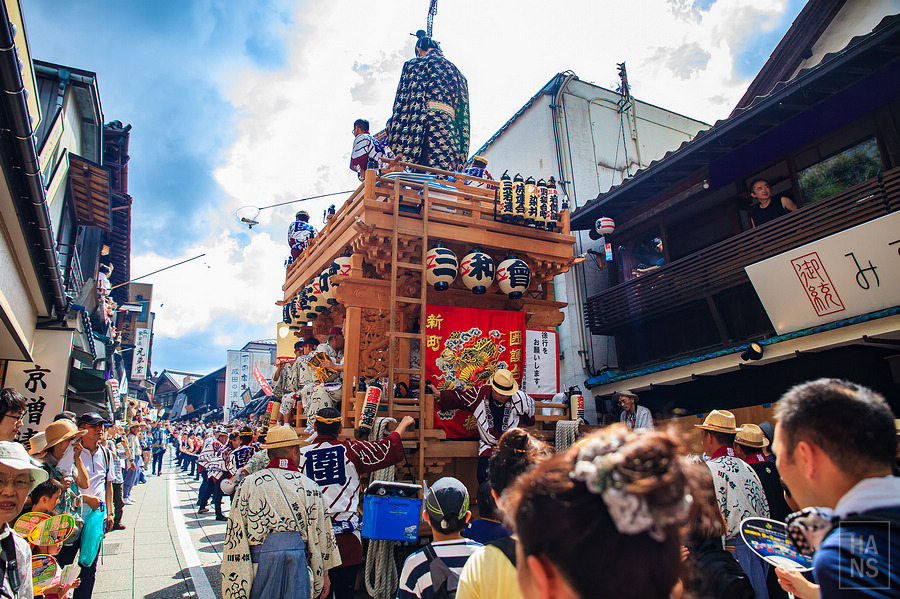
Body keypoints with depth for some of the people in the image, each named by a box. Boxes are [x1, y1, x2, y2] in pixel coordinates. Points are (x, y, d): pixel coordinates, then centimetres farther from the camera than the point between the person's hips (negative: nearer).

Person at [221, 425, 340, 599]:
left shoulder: (248, 484, 0)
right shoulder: (310, 487, -1)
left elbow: (235, 537, 1)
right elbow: (320, 536, 3)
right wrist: (324, 576, 14)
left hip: (260, 565, 1)